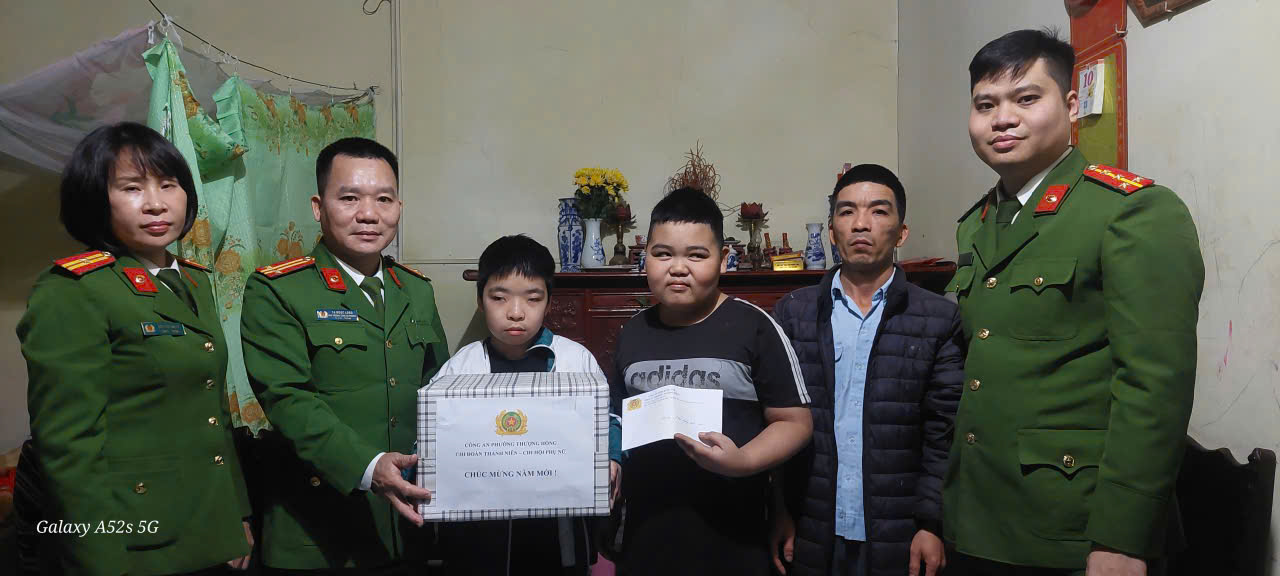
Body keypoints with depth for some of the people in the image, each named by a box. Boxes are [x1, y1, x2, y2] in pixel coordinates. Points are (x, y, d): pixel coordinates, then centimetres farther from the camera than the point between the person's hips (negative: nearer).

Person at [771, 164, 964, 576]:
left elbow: (945, 437, -2)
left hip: (899, 541, -1)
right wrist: (777, 513, -2)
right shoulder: (791, 313, 3)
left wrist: (932, 525, -6)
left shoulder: (941, 320, -1)